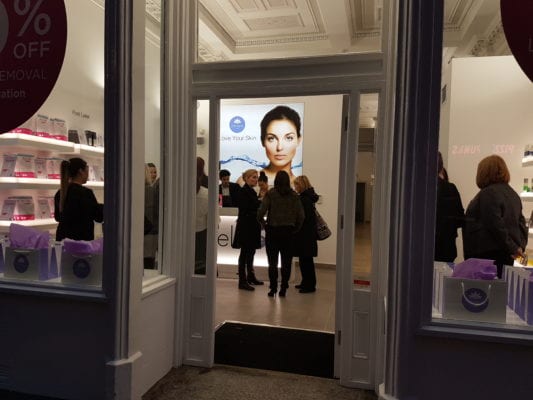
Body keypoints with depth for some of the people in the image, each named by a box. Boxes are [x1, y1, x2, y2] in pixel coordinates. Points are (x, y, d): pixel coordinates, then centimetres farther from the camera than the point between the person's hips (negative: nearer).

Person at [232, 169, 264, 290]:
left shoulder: (252, 192, 15)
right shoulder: (243, 192, -11)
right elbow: (245, 210, -19)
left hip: (252, 226, 9)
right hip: (245, 226, -9)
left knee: (251, 251, 16)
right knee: (245, 252, -5)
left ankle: (250, 276, 29)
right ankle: (242, 281, 0)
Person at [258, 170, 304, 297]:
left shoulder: (270, 194, -5)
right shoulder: (294, 195, 1)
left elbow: (261, 212, -13)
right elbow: (301, 215, -4)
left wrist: (264, 224, 2)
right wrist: (296, 228, 7)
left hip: (273, 231, -2)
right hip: (288, 231, 2)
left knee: (272, 262, 6)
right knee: (286, 262, 9)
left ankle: (273, 288, 7)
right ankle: (283, 289, 13)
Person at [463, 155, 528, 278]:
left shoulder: (488, 193, -12)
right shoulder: (513, 193, 18)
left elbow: (496, 225, -18)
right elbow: (521, 223, 15)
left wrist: (512, 247, -12)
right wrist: (521, 245, 7)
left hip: (486, 254, -9)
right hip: (506, 254, 9)